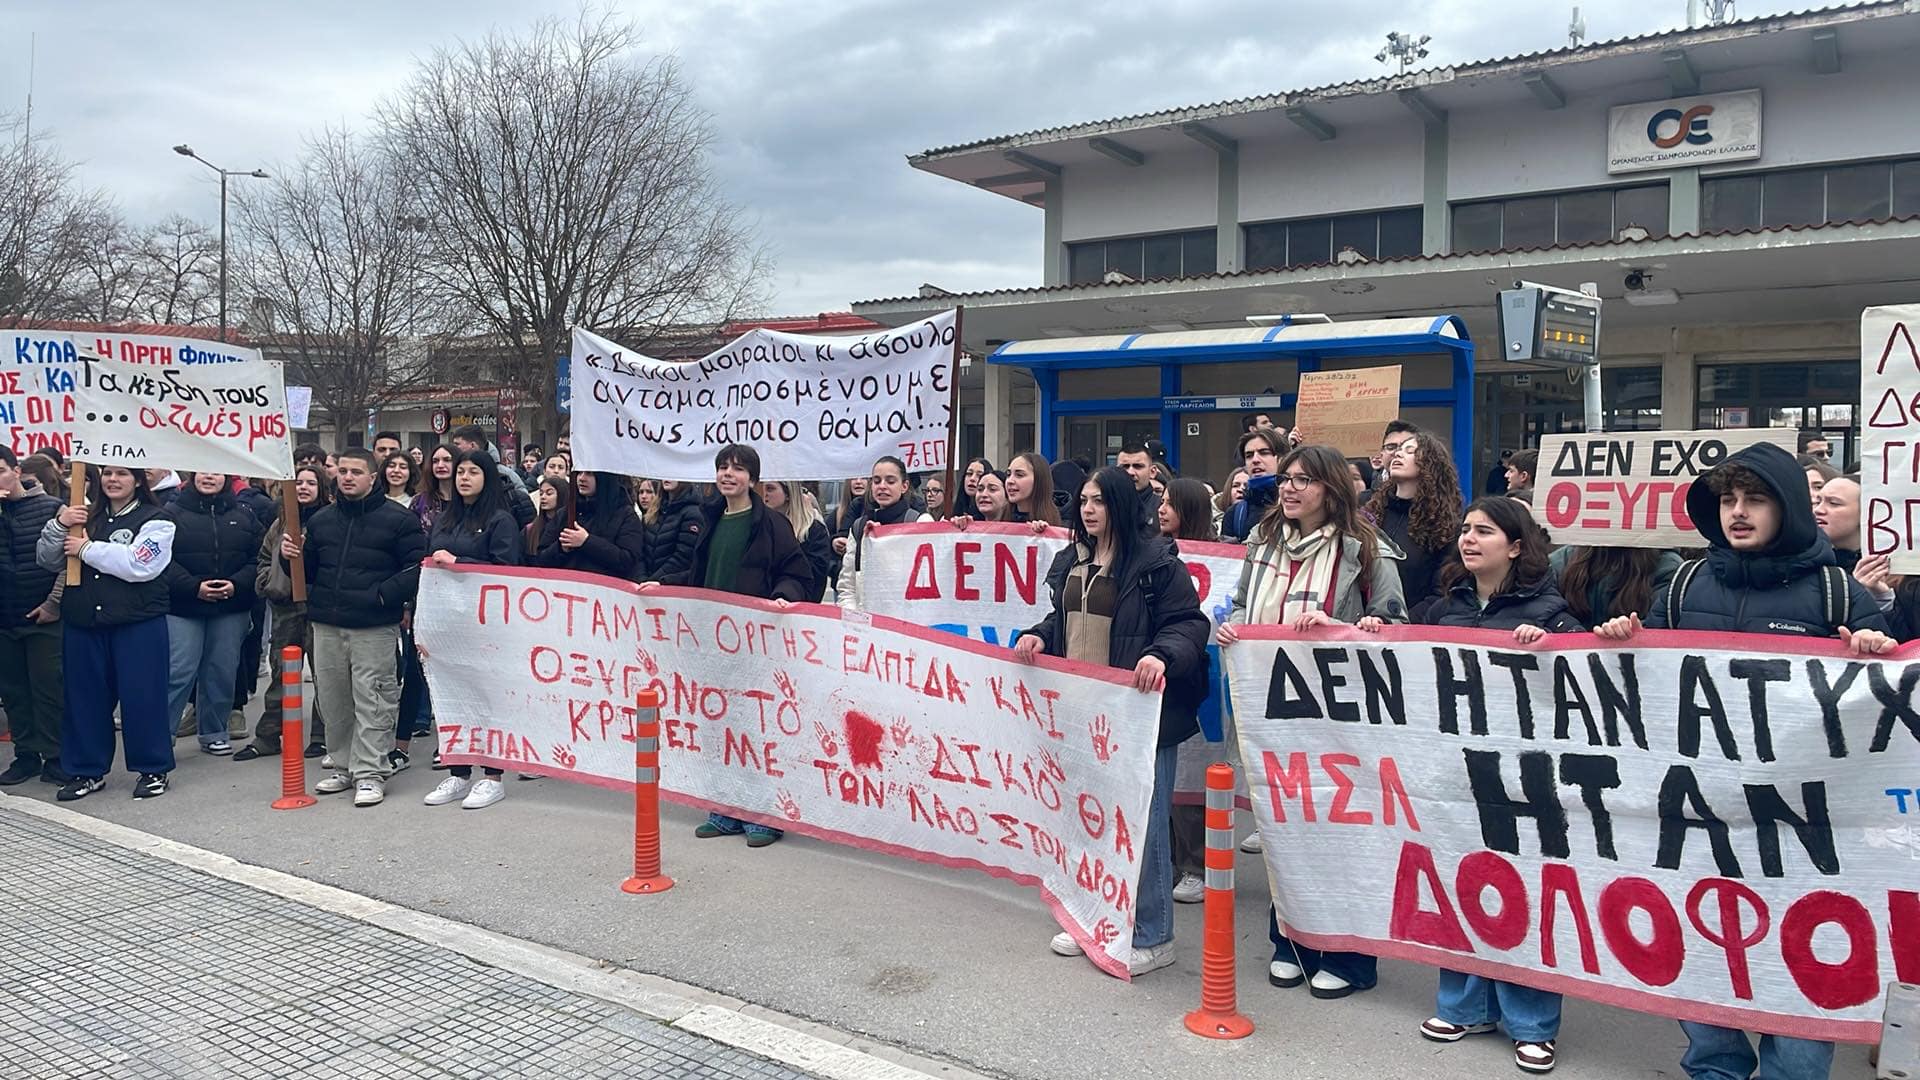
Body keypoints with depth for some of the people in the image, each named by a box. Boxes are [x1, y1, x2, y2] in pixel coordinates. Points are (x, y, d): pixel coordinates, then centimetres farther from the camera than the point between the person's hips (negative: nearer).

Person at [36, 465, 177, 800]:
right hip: (83, 623, 5)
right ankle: (86, 770, 22)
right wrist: (59, 525, -6)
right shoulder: (84, 516, 14)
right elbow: (48, 562, 10)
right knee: (84, 696, 10)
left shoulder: (154, 521, -2)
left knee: (142, 695, -1)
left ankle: (153, 769, 11)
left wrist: (88, 549, -11)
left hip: (138, 624, -5)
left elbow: (140, 565, -17)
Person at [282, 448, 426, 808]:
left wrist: (382, 595, -17)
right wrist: (290, 556, 0)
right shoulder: (320, 520, 15)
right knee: (333, 699, 12)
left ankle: (371, 773, 1)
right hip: (326, 626, 6)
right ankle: (344, 766, 25)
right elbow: (307, 571, 21)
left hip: (375, 629, -6)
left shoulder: (398, 520, -3)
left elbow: (416, 569, -8)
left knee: (372, 702, -5)